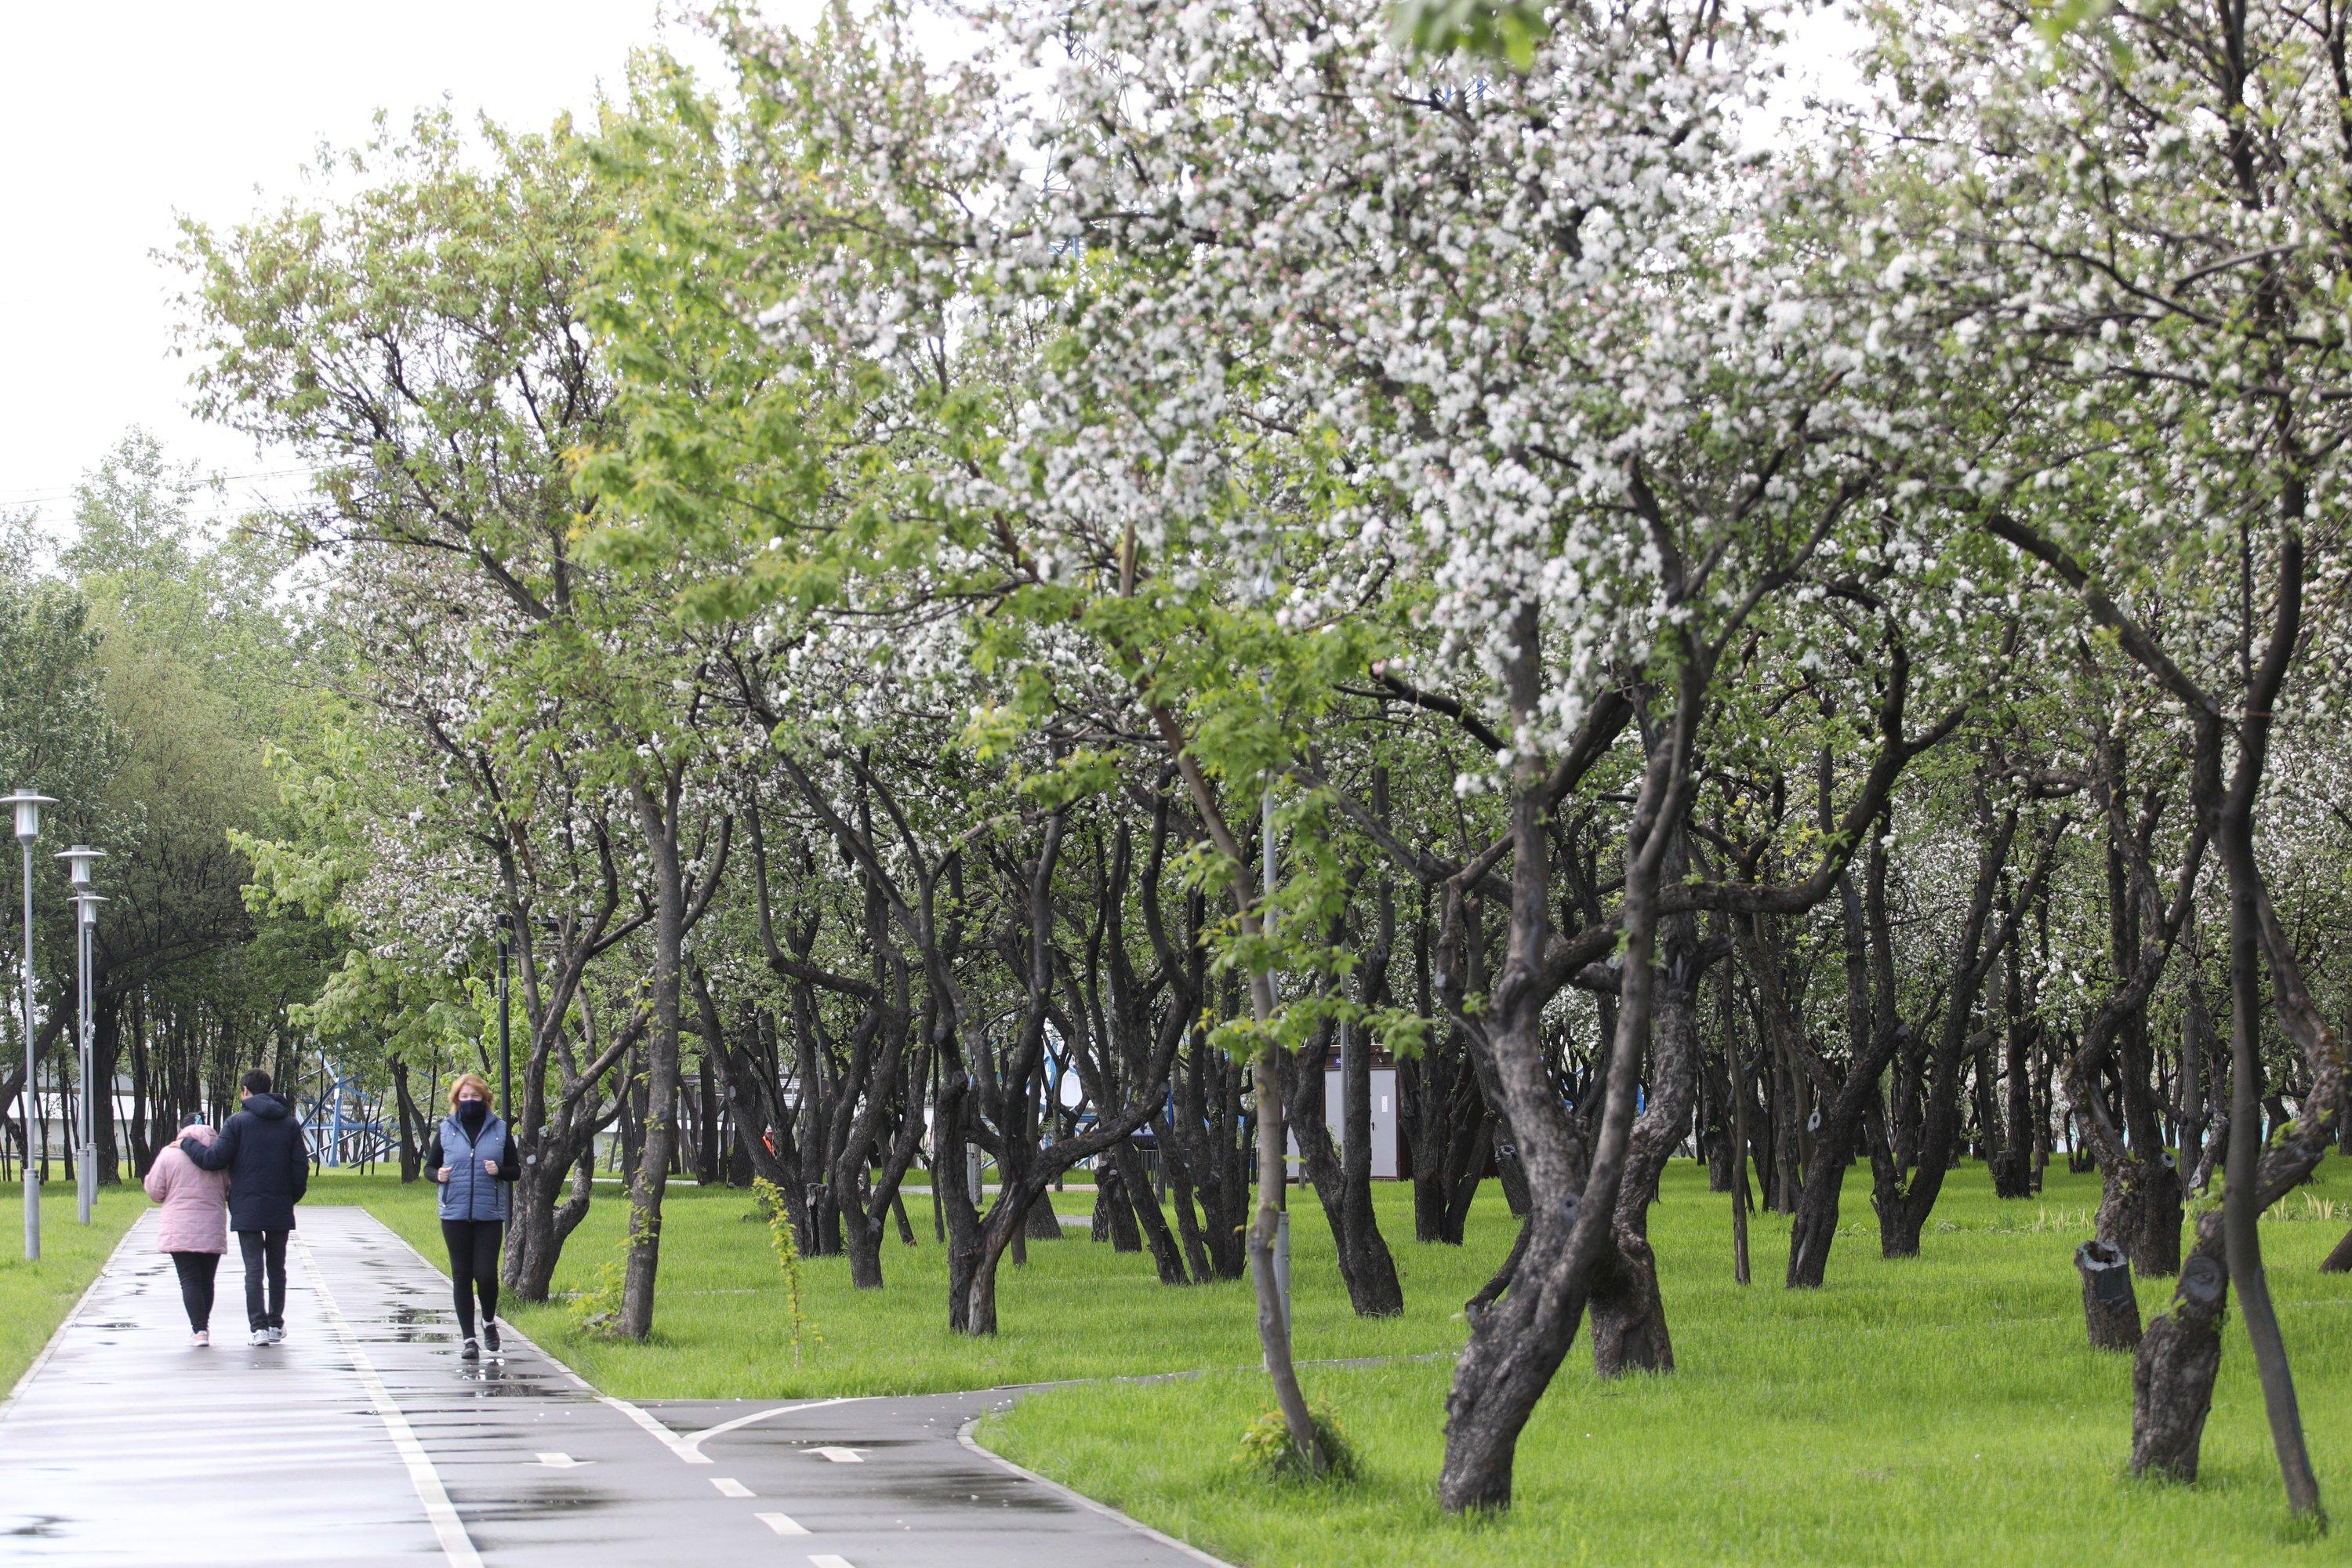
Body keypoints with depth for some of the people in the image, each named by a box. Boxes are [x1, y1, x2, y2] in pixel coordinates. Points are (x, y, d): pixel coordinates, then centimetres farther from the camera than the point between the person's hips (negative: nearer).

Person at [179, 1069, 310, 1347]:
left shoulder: (238, 1122, -5)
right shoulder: (290, 1123, 6)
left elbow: (214, 1159, -8)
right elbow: (301, 1167, 3)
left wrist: (186, 1143, 8)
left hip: (247, 1209, -3)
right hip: (280, 1210, 3)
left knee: (254, 1269, -3)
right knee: (277, 1268, 14)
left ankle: (259, 1327, -12)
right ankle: (276, 1324, 18)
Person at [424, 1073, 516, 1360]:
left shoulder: (499, 1129, 5)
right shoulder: (446, 1129, 6)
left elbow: (515, 1170, 10)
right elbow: (429, 1166, 14)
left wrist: (499, 1171, -12)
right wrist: (438, 1174, -8)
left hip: (489, 1215, -1)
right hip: (455, 1214, 1)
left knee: (486, 1273, -8)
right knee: (462, 1276, 2)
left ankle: (489, 1323, 20)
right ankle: (469, 1338, 8)